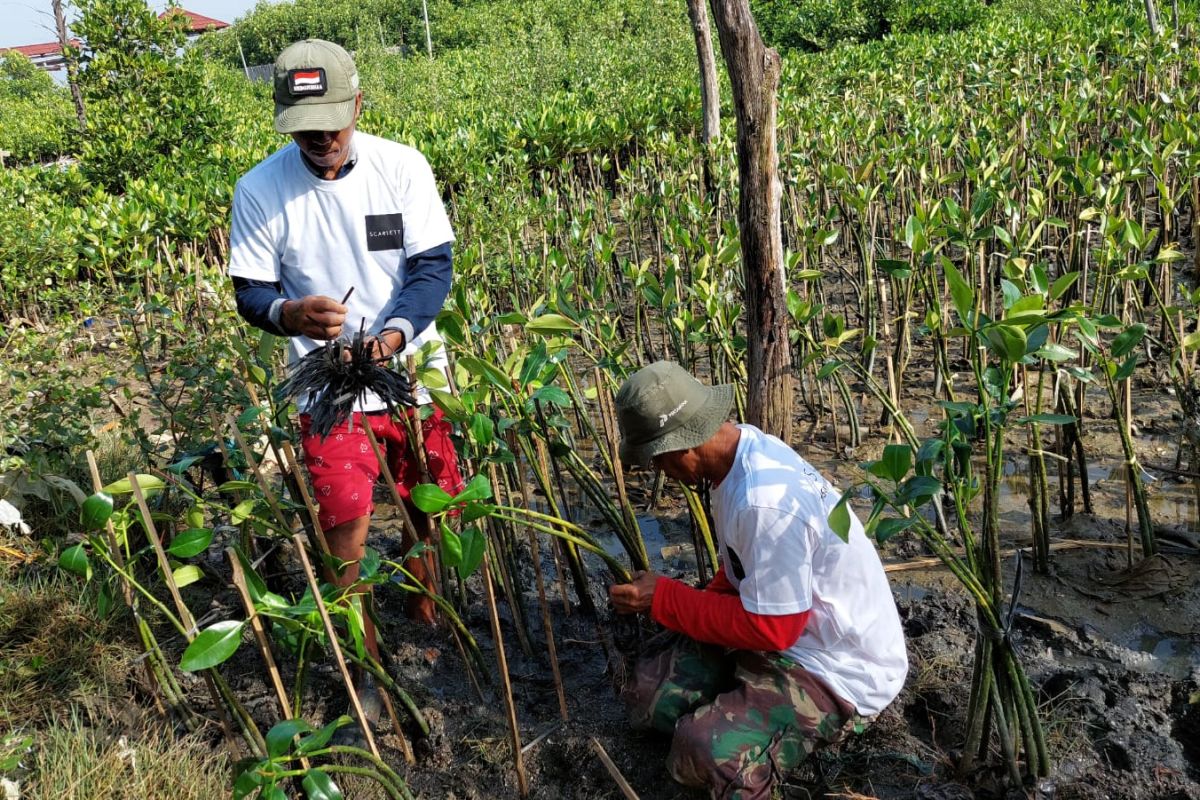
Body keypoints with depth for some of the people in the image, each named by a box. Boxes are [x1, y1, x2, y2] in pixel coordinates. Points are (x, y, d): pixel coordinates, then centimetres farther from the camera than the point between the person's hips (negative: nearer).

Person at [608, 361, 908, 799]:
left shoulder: (764, 502, -33)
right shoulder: (742, 447, -5)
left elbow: (771, 628, -23)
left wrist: (664, 600, -16)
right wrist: (697, 607, 2)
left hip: (841, 672, -8)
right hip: (794, 632, 9)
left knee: (700, 751, -26)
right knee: (648, 691, 2)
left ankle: (822, 726, -2)